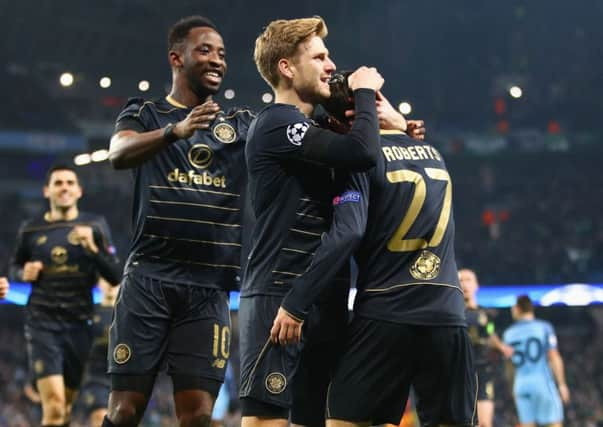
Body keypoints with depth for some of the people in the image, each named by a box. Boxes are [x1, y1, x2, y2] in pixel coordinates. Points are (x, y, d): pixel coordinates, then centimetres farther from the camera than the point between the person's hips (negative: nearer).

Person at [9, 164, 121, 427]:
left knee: (66, 403, 11)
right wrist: (24, 273, -2)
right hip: (42, 323, -1)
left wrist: (92, 248, -16)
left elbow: (115, 277, -2)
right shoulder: (30, 230, 5)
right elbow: (14, 267, 21)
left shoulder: (95, 226, 3)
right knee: (54, 404, -17)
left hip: (79, 323, 2)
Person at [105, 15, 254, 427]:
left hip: (210, 288, 2)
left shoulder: (243, 125, 15)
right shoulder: (145, 114, 7)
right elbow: (120, 154, -15)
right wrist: (177, 130, -33)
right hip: (150, 277, -2)